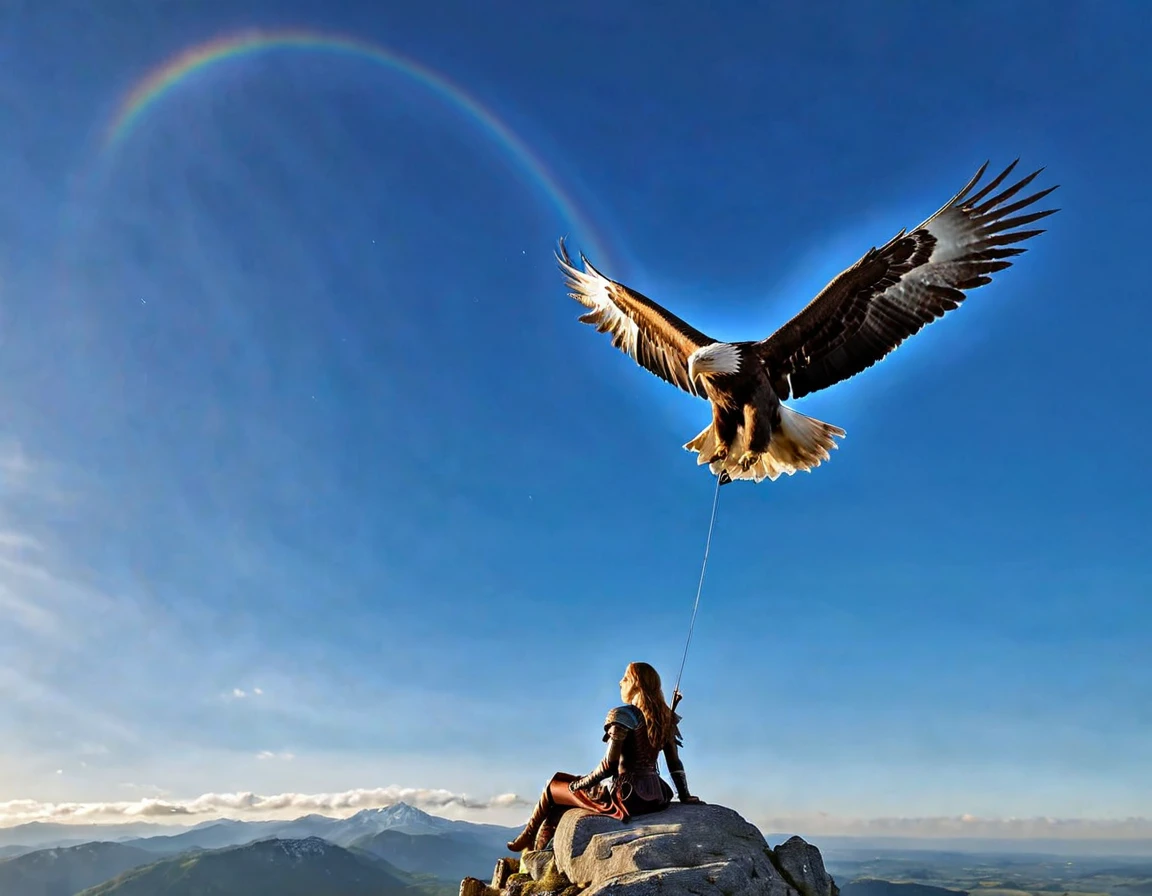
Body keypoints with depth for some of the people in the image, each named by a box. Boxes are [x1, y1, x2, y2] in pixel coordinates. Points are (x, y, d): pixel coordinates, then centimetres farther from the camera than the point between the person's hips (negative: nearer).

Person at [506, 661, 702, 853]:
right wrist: (684, 796, 16)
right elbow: (675, 764, 7)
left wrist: (578, 784, -6)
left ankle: (527, 838, 33)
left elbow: (609, 766, -18)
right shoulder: (665, 718, 6)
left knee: (552, 788, 13)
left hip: (626, 795, -8)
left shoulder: (624, 716, -16)